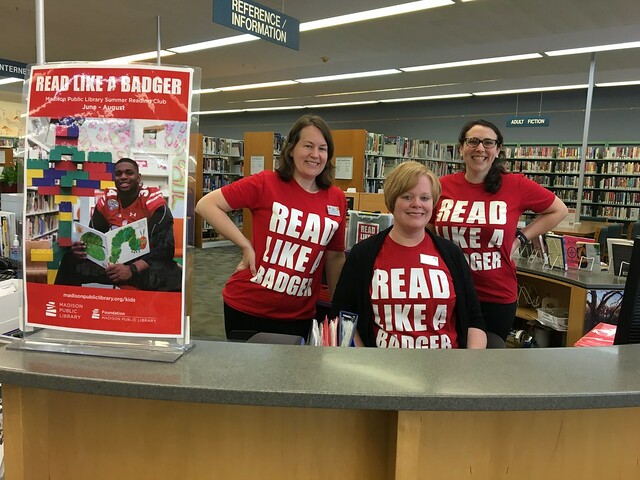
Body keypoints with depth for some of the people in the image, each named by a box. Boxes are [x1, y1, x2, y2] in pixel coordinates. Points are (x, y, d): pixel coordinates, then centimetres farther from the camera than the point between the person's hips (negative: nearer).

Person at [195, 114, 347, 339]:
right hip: (246, 307, -3)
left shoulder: (337, 200, 0)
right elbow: (206, 205, -9)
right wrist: (246, 245, -15)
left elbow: (335, 257, 10)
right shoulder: (265, 183, -10)